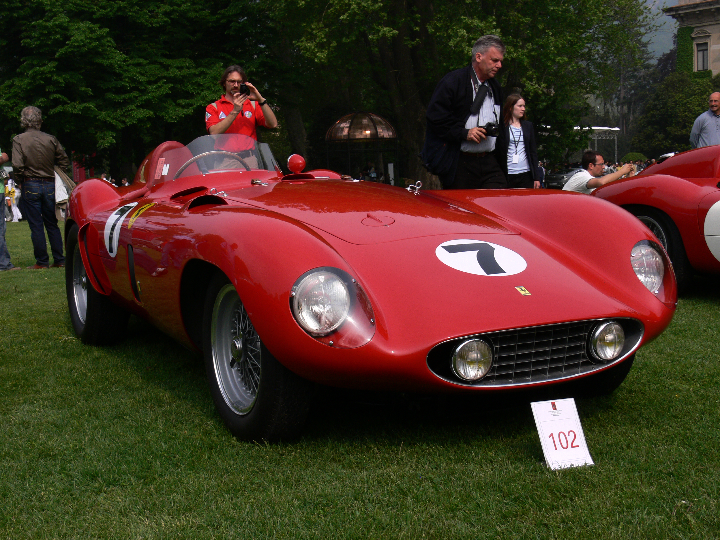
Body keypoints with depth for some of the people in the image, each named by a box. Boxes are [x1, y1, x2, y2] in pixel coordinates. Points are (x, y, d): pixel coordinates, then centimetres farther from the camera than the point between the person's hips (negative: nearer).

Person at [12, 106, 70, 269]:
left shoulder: (19, 140, -7)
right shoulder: (50, 139, 1)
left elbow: (17, 165, -16)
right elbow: (64, 162, 4)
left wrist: (20, 182, 0)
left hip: (30, 185, -3)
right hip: (49, 184, 3)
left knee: (36, 225, 3)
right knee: (52, 224, 11)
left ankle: (42, 261, 5)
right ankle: (59, 260, 11)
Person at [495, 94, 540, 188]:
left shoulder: (528, 126, 16)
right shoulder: (502, 127, 3)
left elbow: (533, 152, 15)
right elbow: (497, 153, 2)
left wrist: (536, 177, 9)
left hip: (526, 175, 3)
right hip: (507, 175, -3)